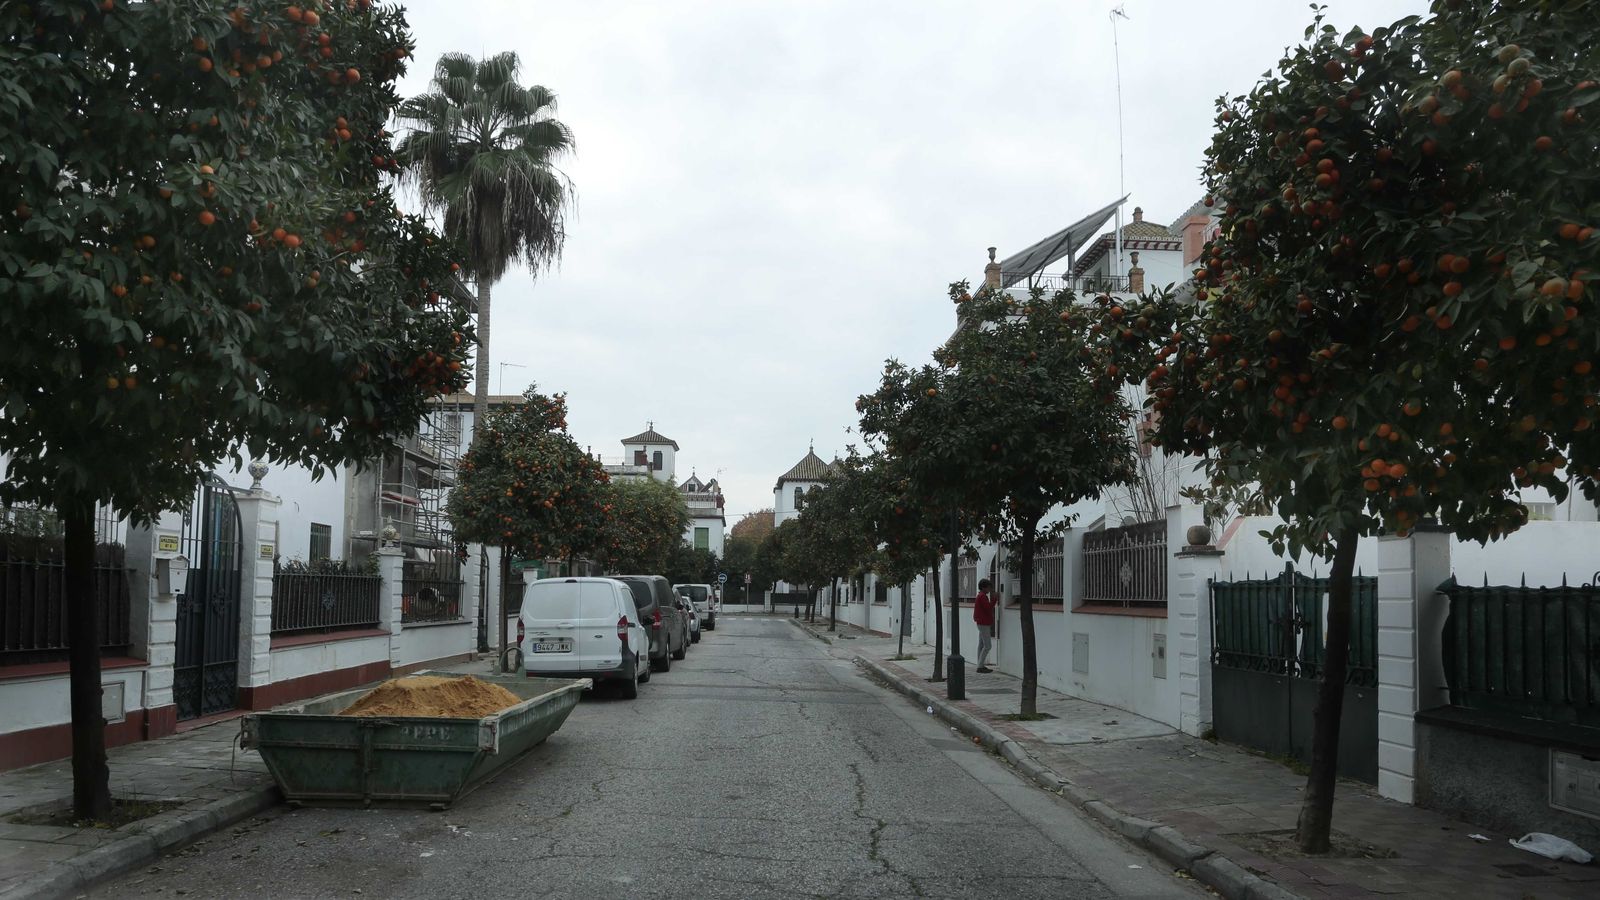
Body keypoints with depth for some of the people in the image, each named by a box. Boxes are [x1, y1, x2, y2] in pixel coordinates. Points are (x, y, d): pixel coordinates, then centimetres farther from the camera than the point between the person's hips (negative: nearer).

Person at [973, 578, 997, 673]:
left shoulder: (981, 596, 16)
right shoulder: (982, 596, -16)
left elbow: (987, 608, 19)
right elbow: (988, 608, -23)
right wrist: (994, 599, -17)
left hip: (982, 623, 11)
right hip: (984, 624, -11)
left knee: (981, 645, 12)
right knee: (988, 646, -10)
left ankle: (981, 666, 15)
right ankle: (980, 666, -11)